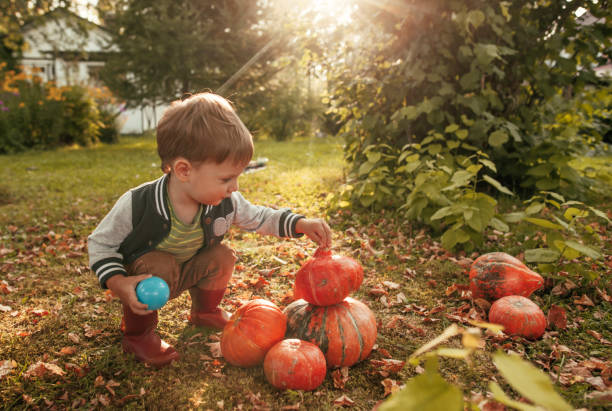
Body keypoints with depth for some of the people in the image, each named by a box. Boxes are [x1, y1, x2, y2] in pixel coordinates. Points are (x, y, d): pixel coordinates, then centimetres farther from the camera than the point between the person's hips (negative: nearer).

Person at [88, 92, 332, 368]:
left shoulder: (226, 202, -21)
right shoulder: (136, 206, -33)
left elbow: (258, 218, -5)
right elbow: (100, 244, -18)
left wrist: (301, 224, -19)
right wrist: (119, 285, -34)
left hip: (185, 274, 4)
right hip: (140, 276, -4)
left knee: (222, 256, -16)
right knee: (159, 267, -33)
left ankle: (205, 311, 15)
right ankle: (136, 333, -6)